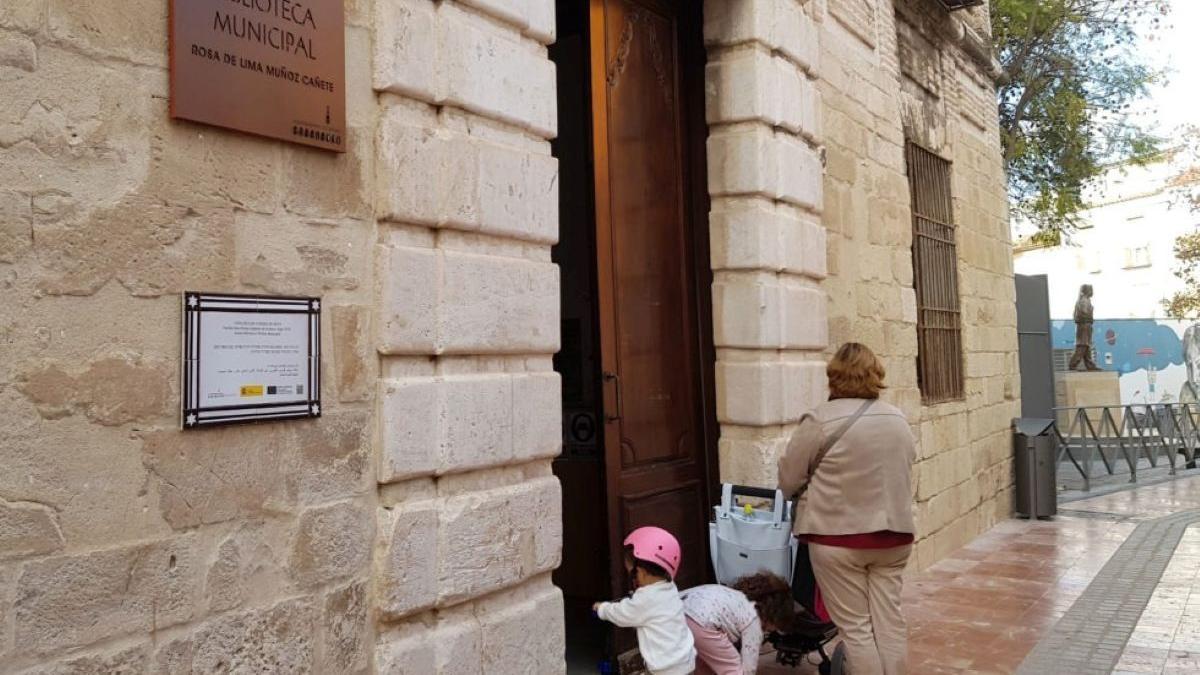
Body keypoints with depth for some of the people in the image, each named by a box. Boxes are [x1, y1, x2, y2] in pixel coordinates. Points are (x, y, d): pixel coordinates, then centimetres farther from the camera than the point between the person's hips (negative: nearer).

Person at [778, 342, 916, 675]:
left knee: (856, 627, 3)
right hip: (893, 535, 6)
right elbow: (903, 470, 16)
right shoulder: (898, 419, 5)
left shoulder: (821, 420, -13)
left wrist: (815, 489, 16)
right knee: (889, 619, 13)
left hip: (839, 537, -5)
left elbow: (788, 478, -5)